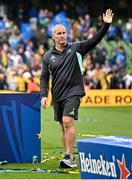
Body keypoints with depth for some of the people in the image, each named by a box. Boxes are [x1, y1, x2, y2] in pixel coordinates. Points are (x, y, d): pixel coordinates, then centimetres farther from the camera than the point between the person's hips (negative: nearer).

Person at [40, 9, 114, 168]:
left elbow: (94, 40, -5)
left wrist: (106, 25, -17)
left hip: (73, 92, -4)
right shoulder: (48, 56, 7)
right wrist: (44, 95, -2)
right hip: (57, 96, 4)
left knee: (68, 122, -20)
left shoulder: (76, 48, 1)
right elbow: (44, 77, 9)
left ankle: (69, 157, -20)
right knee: (63, 126, 10)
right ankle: (69, 158, 19)